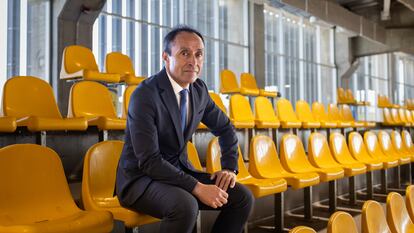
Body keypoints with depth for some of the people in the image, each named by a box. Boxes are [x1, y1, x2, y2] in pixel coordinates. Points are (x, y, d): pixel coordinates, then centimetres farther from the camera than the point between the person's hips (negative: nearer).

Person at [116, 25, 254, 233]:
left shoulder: (199, 89, 1)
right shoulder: (145, 95, -21)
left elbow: (225, 128, 16)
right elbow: (148, 160, -25)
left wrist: (229, 168, 2)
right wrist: (198, 188, -28)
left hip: (178, 170, 7)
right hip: (141, 178, -7)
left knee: (242, 197, -6)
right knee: (185, 205, -35)